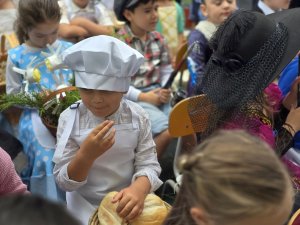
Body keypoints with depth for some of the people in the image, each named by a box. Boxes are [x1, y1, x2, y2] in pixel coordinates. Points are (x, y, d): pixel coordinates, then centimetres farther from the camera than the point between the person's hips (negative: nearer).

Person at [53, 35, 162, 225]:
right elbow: (64, 183, -10)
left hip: (127, 202, 2)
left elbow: (149, 165, -11)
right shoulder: (70, 119, -11)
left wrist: (139, 189, -32)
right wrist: (86, 154, -28)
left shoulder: (137, 117, -8)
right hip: (86, 206, -1)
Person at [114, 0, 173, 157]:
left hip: (158, 94, 6)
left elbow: (167, 71, 12)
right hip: (133, 99, -6)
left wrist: (166, 90, -8)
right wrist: (143, 97, -16)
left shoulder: (158, 39, 11)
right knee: (168, 131, -24)